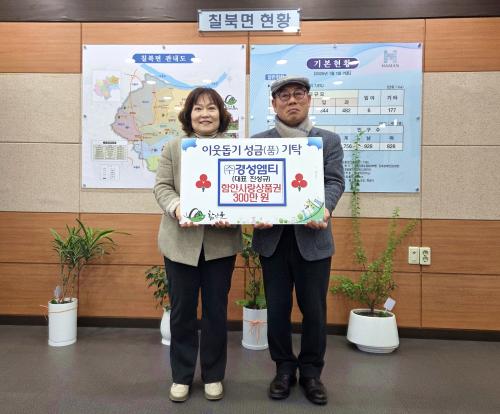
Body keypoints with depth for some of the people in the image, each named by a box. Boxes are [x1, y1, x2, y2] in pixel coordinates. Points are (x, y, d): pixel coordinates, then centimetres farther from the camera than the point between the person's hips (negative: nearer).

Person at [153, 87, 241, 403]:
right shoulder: (173, 147, 6)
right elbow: (162, 187, 1)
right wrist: (176, 208, -19)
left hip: (221, 242, 0)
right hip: (181, 241, 1)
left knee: (216, 311, 11)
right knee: (182, 311, 11)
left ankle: (213, 376, 30)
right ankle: (182, 376, 29)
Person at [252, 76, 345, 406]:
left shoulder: (329, 140, 8)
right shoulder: (258, 142, 8)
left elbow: (334, 181, -3)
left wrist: (323, 209, -24)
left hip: (313, 237, 0)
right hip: (273, 237, 1)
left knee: (314, 310, 8)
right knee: (277, 309, 9)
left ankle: (311, 372, 28)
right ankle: (284, 369, 29)